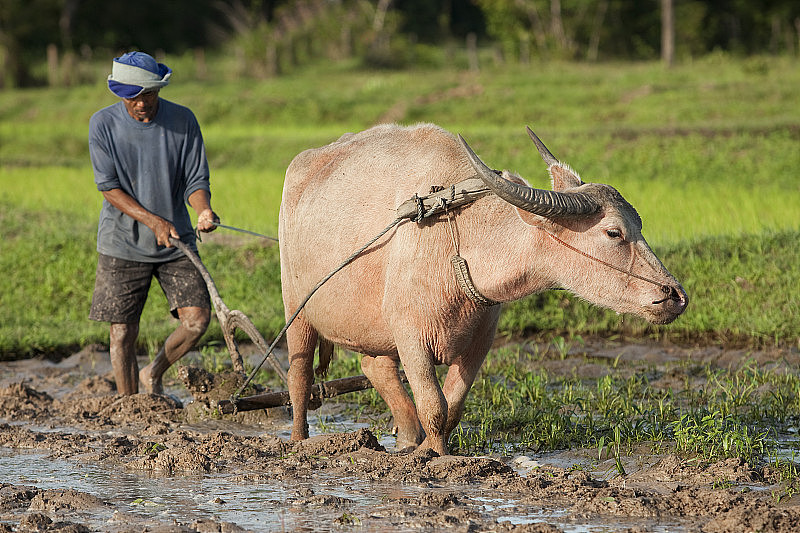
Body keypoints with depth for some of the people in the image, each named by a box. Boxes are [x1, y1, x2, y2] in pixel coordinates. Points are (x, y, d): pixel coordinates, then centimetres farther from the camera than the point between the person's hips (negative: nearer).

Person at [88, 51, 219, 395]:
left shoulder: (183, 121, -2)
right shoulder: (103, 124, -6)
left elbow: (196, 179, -1)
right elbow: (109, 186, -9)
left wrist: (204, 211, -24)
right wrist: (153, 221, -20)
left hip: (177, 241, 2)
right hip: (123, 242, -2)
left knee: (197, 319, -8)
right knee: (123, 331, -1)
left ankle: (153, 377, 17)